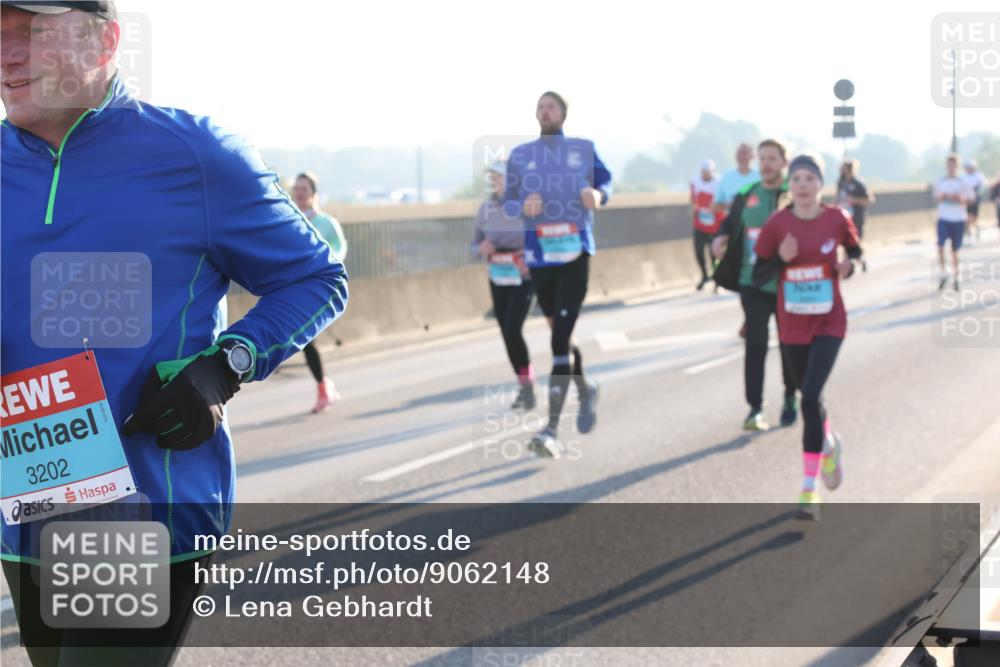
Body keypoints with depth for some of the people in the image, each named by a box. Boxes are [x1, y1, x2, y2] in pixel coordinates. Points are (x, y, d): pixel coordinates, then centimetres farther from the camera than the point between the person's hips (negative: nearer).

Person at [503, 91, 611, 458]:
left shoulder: (583, 148, 5)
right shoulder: (519, 155, 7)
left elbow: (606, 180, 16)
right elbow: (507, 204, 8)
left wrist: (598, 195, -7)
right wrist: (523, 206, -15)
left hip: (576, 254, -3)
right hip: (539, 257, 3)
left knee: (560, 339, -15)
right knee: (559, 333, 16)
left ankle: (552, 429, -18)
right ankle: (586, 390, 45)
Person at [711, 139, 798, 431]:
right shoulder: (746, 195, 7)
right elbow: (730, 223, 17)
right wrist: (719, 239, -4)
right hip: (752, 283, 2)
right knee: (755, 344, -8)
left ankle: (790, 401, 31)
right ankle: (755, 409, -4)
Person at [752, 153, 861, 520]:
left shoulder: (837, 219, -8)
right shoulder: (777, 224, -8)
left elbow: (855, 250, 11)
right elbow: (758, 276, -3)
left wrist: (848, 267, -11)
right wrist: (781, 259, -22)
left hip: (829, 322, -2)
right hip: (792, 325, 2)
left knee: (810, 398, -16)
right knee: (810, 397, 17)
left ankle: (809, 488, -8)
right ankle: (828, 444, 51)